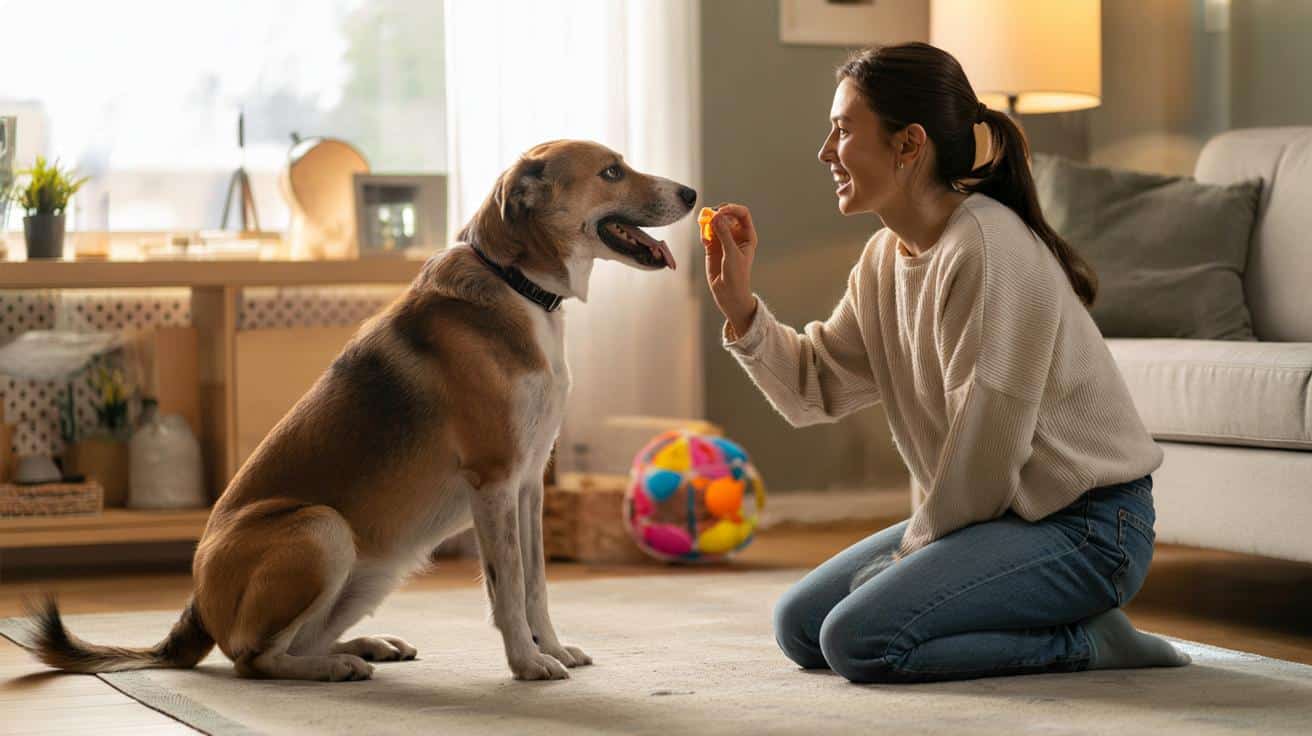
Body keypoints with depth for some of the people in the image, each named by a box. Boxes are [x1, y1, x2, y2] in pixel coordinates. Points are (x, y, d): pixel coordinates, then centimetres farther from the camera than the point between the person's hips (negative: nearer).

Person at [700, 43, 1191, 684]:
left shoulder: (989, 249, -22)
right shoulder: (886, 256, 8)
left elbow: (985, 444, -21)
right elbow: (815, 388, 8)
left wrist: (916, 546, -9)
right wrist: (740, 306, -5)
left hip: (1082, 525, -10)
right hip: (990, 511, 10)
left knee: (860, 639, -23)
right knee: (799, 625, 8)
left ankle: (1086, 641, -7)